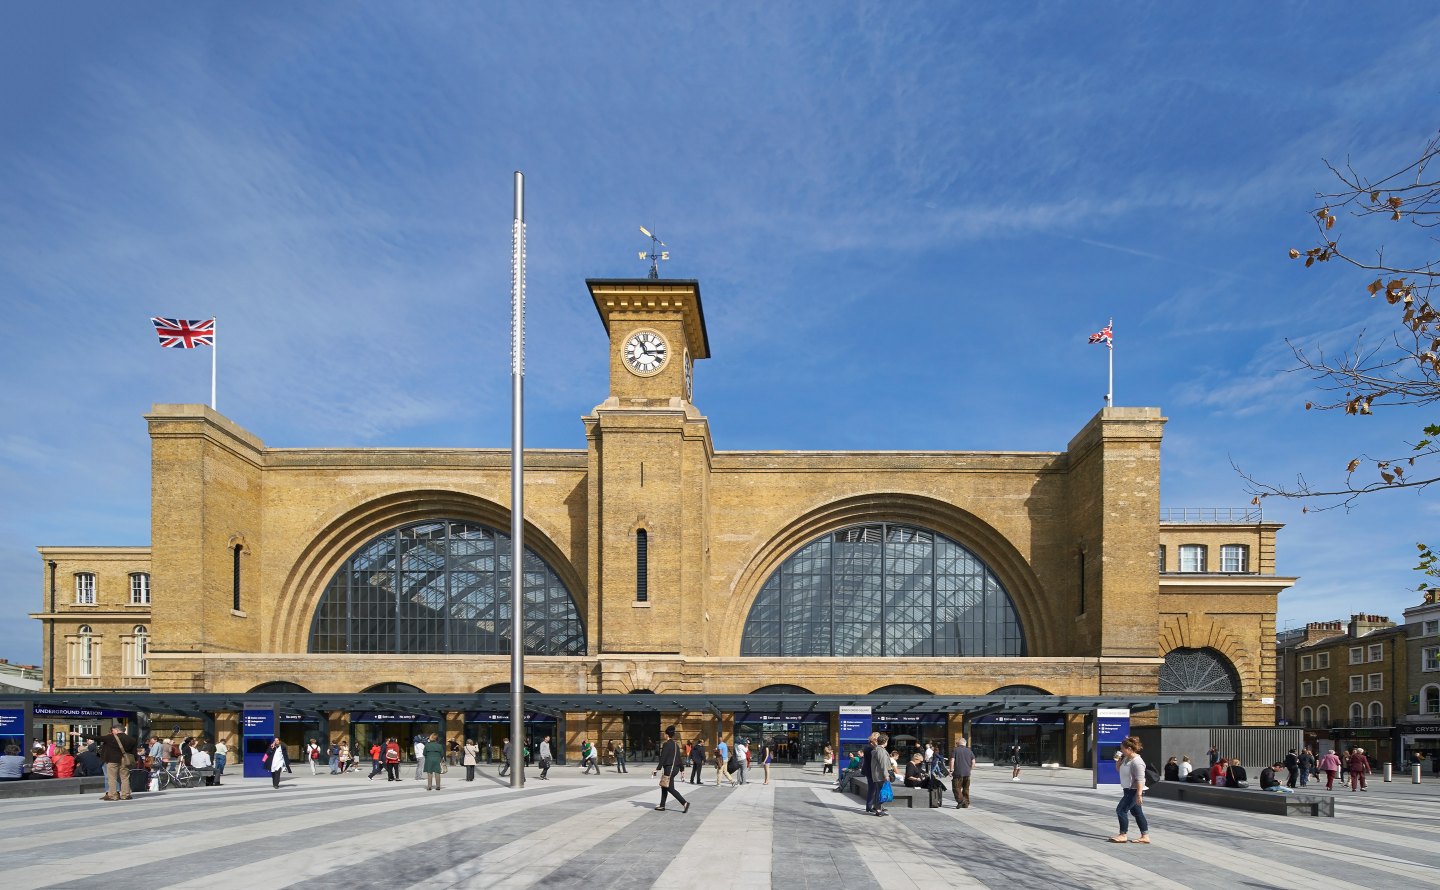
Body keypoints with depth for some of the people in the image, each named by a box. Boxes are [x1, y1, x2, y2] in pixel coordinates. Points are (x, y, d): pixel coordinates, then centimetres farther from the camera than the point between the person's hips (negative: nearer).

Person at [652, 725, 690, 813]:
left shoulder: (666, 745, -13)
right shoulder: (676, 745, 12)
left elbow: (663, 758, -18)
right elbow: (679, 759, 16)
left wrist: (657, 769, -17)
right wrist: (682, 770, 21)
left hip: (669, 769, -9)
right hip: (675, 768, 9)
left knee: (670, 789, -7)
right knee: (664, 787, 17)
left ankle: (685, 803, -15)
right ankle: (662, 806, 20)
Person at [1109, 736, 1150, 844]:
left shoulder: (1136, 762, -22)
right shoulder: (1126, 758, 8)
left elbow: (1140, 779, -26)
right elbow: (1119, 770, 22)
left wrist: (1139, 794, -30)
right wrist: (1119, 760, 4)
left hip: (1134, 791, -10)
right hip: (1128, 790, 10)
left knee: (1121, 810, -9)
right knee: (1136, 813, 12)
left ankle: (1123, 835, -2)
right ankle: (1145, 836, 17)